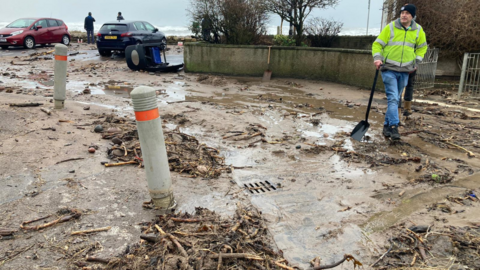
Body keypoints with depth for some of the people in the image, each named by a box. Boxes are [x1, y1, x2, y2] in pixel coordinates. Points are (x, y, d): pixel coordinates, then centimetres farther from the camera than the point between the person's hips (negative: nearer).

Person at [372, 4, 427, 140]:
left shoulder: (418, 30, 4)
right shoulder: (390, 27, -5)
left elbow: (422, 47, 19)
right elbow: (377, 44, -2)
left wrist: (416, 62, 8)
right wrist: (377, 58, -18)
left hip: (405, 71, 4)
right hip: (389, 69, -4)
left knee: (396, 99, 9)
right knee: (393, 98, -14)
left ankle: (387, 125, 20)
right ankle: (394, 126, -15)